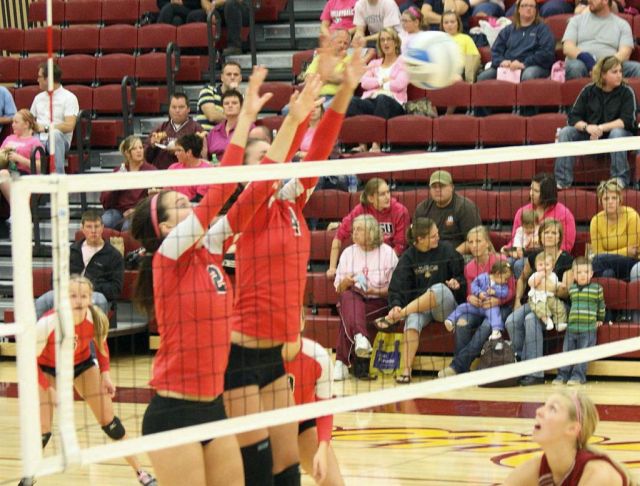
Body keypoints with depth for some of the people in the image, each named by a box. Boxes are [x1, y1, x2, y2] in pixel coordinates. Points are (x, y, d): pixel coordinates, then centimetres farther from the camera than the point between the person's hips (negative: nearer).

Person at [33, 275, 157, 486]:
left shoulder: (96, 318, -29)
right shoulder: (48, 324, -39)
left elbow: (101, 343, -4)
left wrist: (105, 374, -11)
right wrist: (48, 390, -28)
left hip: (82, 362, 2)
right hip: (47, 368, -2)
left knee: (109, 421, 2)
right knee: (42, 431, -11)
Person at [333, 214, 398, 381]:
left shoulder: (388, 253, 3)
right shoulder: (348, 253, 12)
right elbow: (339, 289, 12)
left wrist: (377, 291, -17)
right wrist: (345, 282, -11)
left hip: (379, 302, -3)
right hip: (353, 300, 3)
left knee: (348, 318, -32)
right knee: (348, 297, -35)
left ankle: (342, 362, -31)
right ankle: (359, 337, -55)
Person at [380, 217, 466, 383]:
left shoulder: (446, 249, 0)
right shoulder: (408, 256, 2)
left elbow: (462, 276, 8)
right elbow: (398, 285, -4)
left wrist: (457, 282, -15)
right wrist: (396, 304, -21)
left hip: (446, 306, -1)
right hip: (417, 305, 1)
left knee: (438, 289, -36)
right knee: (412, 321, -34)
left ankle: (393, 318, -35)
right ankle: (406, 371, -39)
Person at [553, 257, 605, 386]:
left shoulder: (597, 289, -1)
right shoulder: (572, 289, 9)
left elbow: (601, 305, 12)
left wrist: (599, 320, 17)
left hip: (588, 328, -4)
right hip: (571, 327, 4)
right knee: (567, 351, 4)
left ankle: (578, 375, 3)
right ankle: (563, 375, 11)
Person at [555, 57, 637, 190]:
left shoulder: (626, 92, -8)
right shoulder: (589, 91, -1)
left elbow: (627, 121, -19)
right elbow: (573, 118, -6)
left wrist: (601, 128, -28)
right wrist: (587, 127, -27)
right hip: (591, 135, 3)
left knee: (617, 133, -37)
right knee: (565, 133, -20)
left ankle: (621, 179, -28)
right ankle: (563, 181, -22)